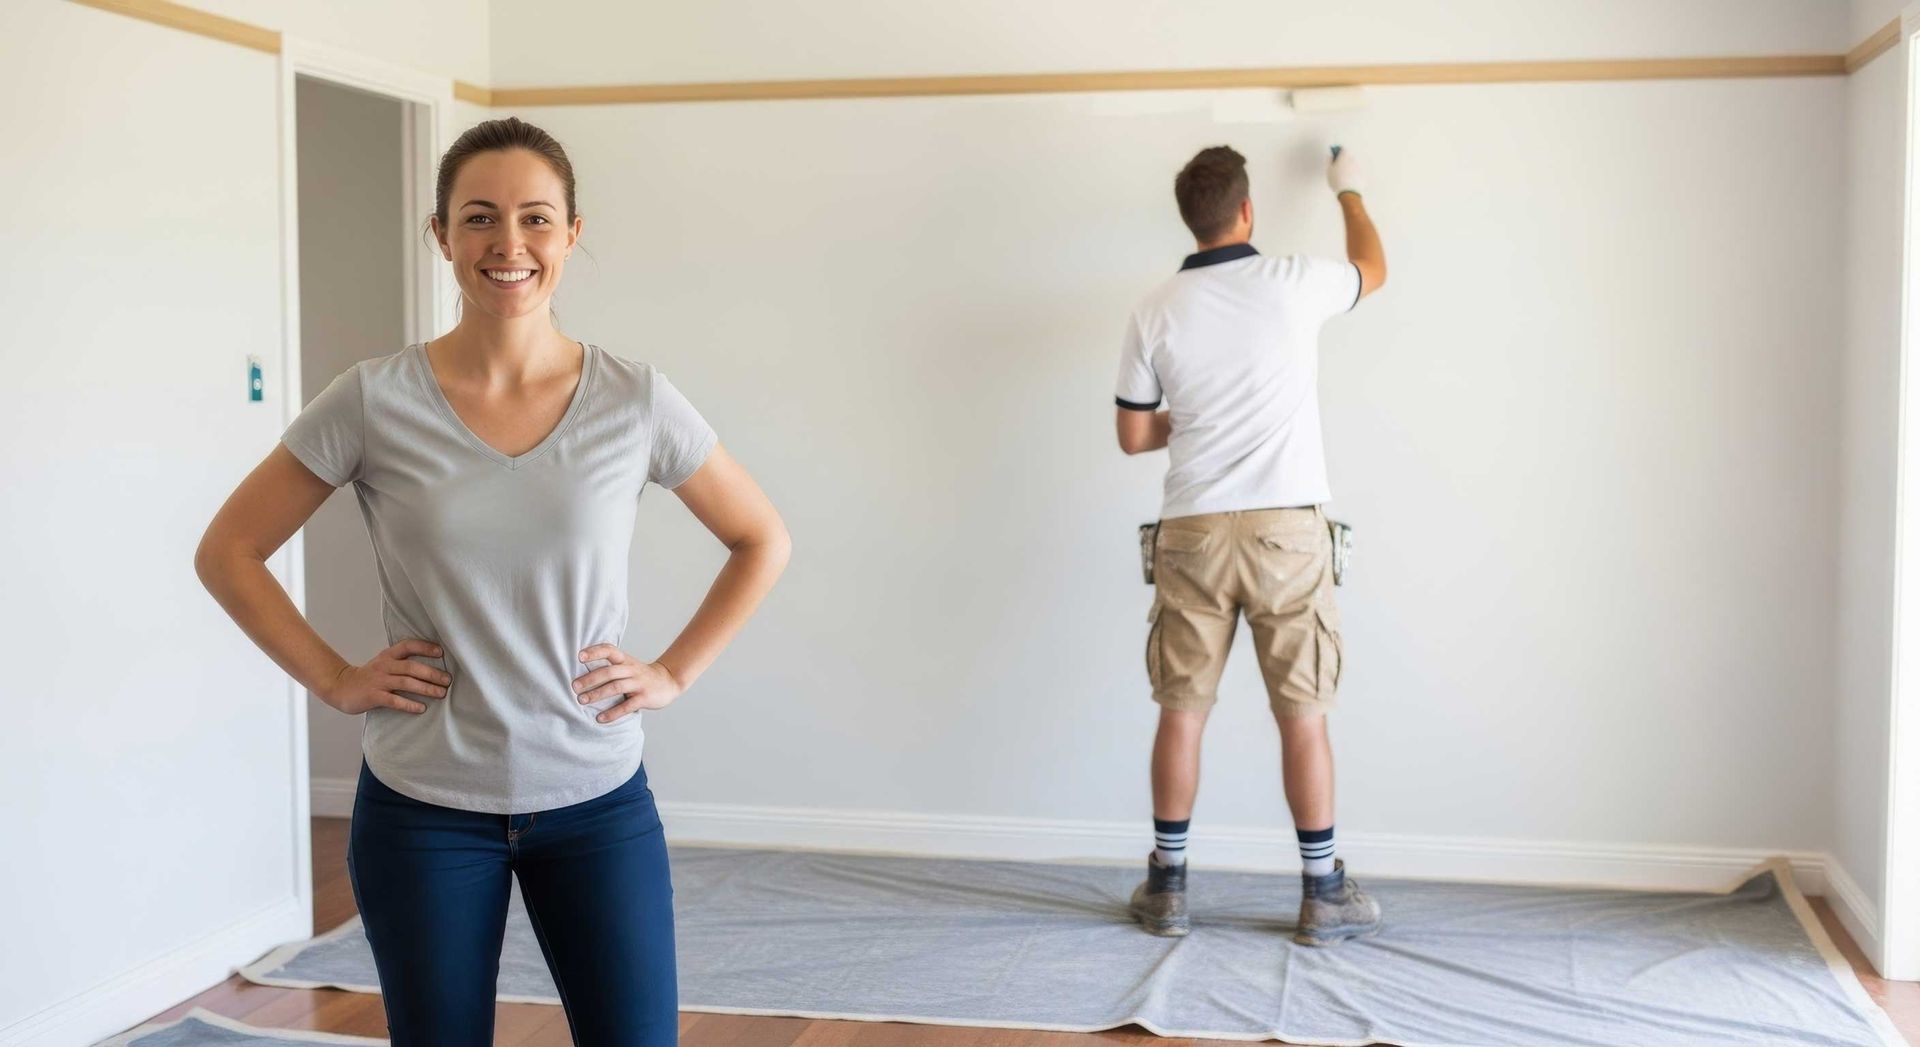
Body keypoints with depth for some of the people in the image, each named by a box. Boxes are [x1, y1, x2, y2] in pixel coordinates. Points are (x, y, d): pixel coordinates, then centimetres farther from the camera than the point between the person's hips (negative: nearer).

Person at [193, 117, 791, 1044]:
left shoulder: (635, 403, -5)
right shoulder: (375, 401, -7)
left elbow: (763, 543, 8)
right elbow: (227, 552, 3)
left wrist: (675, 672, 0)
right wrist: (334, 681, -4)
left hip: (596, 798, 1)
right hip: (422, 809, 0)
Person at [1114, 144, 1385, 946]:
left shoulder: (1156, 312, 1)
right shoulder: (1291, 283, -3)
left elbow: (1133, 436, 7)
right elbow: (1373, 270, 20)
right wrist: (1349, 191, 36)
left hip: (1191, 532, 2)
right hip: (1284, 527, -2)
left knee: (1181, 709, 8)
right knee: (1302, 713, 4)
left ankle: (1167, 887, 15)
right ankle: (1323, 894, 10)